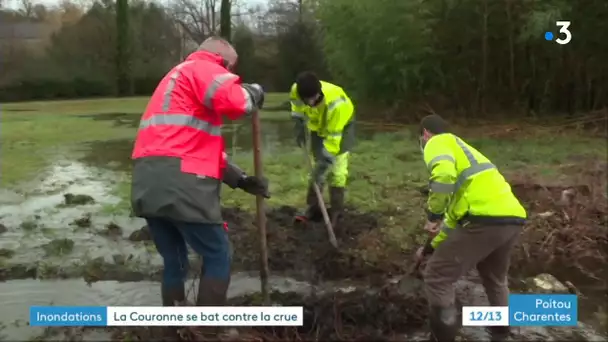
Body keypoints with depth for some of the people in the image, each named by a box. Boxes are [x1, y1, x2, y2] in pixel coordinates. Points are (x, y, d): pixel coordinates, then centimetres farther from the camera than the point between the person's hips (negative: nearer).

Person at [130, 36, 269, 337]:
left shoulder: (179, 77, 34)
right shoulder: (202, 67, 4)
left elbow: (205, 147, 33)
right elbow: (234, 101, -19)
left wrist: (241, 180, 28)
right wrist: (253, 93, 4)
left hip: (146, 183, 9)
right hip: (179, 181, -9)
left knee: (174, 260, 21)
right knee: (218, 256, 6)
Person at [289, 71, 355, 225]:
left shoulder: (336, 103, -44)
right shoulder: (296, 91, -30)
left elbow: (333, 138, -39)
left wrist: (323, 165, -38)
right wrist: (299, 127, -8)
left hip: (341, 126, -5)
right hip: (318, 125, 5)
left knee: (336, 169, -10)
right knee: (315, 164, 7)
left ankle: (336, 212, 1)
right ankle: (313, 207, 16)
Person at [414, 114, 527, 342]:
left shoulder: (438, 143, 6)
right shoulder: (460, 148, 32)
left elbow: (444, 173, -21)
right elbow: (456, 208, 36)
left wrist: (433, 216, -9)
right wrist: (433, 246, 39)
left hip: (486, 218, -9)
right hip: (513, 218, 9)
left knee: (437, 278, 4)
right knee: (495, 278, 33)